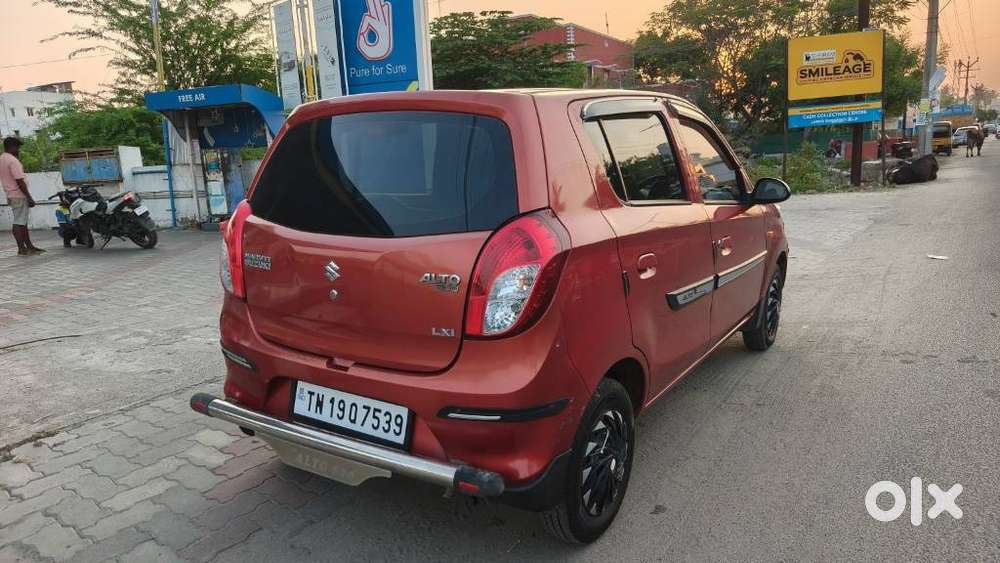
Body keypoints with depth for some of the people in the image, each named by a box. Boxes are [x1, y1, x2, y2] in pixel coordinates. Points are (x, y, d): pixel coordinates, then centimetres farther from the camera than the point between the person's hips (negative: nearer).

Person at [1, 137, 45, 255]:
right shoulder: (13, 161, -16)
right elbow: (20, 181, -21)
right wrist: (30, 198, -18)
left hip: (10, 195, 10)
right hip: (19, 195, -10)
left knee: (23, 222, 13)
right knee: (19, 223, -5)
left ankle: (29, 246, 17)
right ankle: (21, 249, -2)